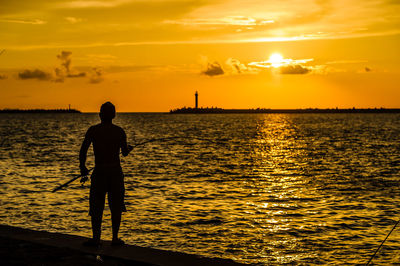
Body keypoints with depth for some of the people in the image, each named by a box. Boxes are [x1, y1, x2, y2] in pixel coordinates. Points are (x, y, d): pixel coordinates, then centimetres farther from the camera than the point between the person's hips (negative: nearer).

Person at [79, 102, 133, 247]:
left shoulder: (93, 130, -2)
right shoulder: (119, 131, 0)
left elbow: (83, 151, -4)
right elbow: (125, 153, 2)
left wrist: (82, 167, 11)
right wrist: (128, 148, 25)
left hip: (99, 171, -1)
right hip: (115, 171, 1)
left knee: (96, 207, 4)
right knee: (116, 206, 9)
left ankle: (96, 238, -1)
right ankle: (115, 238, 9)